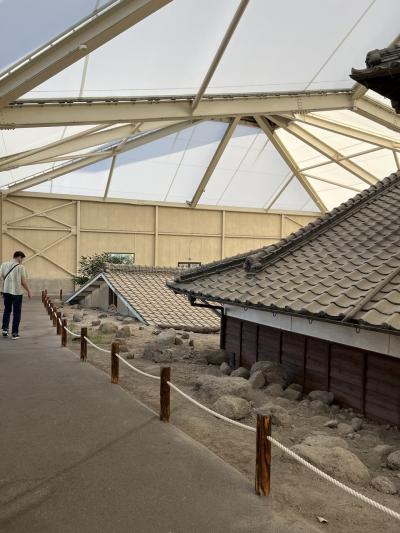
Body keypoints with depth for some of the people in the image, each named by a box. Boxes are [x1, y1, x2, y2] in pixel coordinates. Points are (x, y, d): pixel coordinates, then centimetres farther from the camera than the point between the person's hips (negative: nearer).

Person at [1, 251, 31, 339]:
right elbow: (23, 282, -7)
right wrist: (29, 292, 3)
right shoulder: (20, 267, -7)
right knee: (16, 313, 5)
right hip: (17, 292, -4)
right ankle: (14, 333, 7)